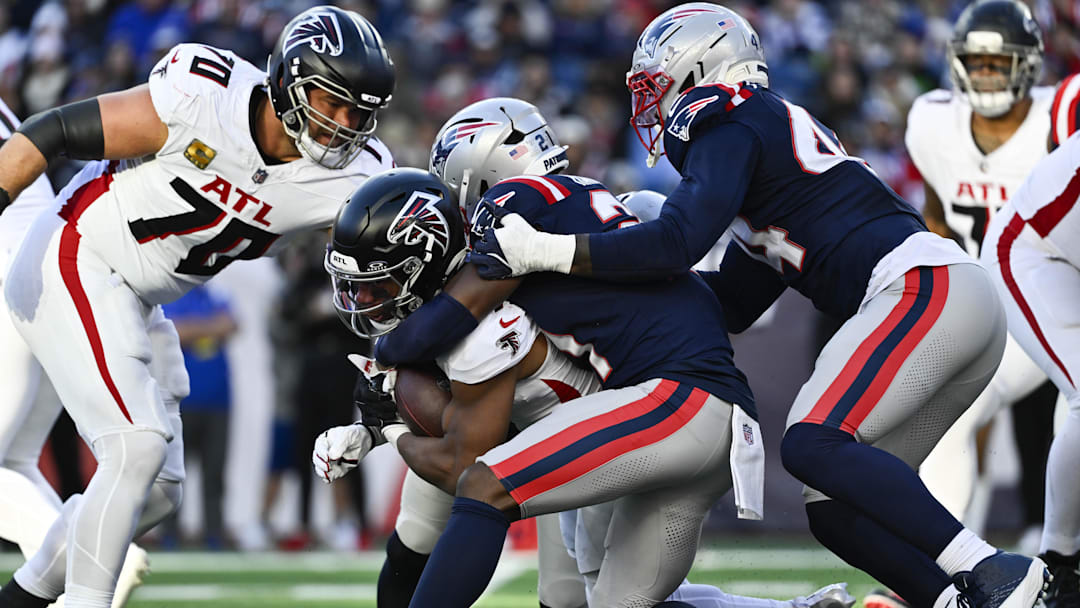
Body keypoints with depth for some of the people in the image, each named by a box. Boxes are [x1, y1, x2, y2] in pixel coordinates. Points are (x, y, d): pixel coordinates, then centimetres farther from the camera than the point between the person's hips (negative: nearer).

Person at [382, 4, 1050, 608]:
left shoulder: (733, 127, -1)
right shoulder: (772, 134, 28)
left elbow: (679, 242, -16)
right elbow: (728, 307, 28)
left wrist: (542, 252, -11)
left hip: (926, 287, -9)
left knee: (815, 446, -22)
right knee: (836, 509, 4)